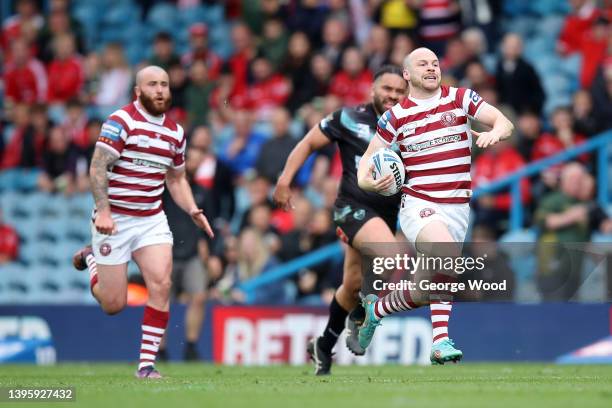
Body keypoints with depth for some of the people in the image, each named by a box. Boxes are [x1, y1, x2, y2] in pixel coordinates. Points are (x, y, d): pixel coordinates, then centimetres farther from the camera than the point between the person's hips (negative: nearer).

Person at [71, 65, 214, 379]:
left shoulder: (175, 132, 9)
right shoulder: (120, 122, -11)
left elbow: (176, 179, 21)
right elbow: (97, 168, -16)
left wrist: (192, 211, 4)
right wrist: (103, 210, -28)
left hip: (152, 220, 5)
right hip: (114, 220, -5)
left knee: (161, 284, -17)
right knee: (113, 305, 1)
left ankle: (147, 363, -8)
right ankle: (91, 259, 34)